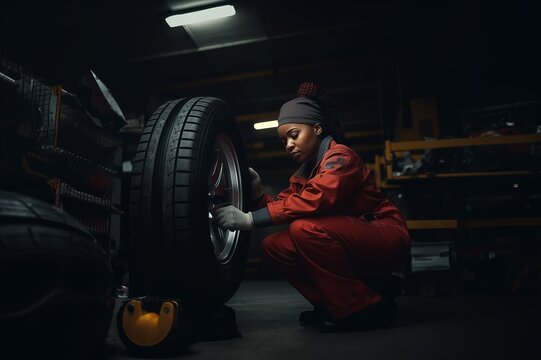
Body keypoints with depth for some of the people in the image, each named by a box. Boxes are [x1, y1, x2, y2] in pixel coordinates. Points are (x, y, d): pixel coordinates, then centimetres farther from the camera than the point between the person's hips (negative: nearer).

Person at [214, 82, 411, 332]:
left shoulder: (340, 157, -15)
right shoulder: (303, 173, 12)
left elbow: (314, 201, -32)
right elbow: (285, 206, 4)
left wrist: (251, 219, -32)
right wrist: (258, 194, -14)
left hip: (386, 240, -8)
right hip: (351, 245, 8)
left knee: (306, 229, -30)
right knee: (275, 245, -6)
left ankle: (365, 309, -14)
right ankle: (337, 304, 4)